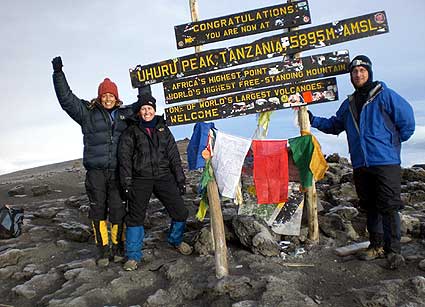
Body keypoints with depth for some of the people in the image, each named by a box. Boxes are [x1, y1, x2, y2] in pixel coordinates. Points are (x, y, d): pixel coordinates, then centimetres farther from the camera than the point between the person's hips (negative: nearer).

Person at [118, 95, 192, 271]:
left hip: (164, 177, 2)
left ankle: (176, 240, 30)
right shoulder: (131, 131, 5)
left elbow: (174, 156, 12)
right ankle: (133, 256, 14)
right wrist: (126, 182, -8)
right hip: (140, 179, -2)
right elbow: (124, 158, 0)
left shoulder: (163, 129, 13)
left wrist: (180, 179, 8)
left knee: (180, 212, 2)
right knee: (135, 217, -1)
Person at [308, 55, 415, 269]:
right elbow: (334, 125, 26)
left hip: (386, 162, -5)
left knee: (388, 207, -5)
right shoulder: (349, 104, 17)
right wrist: (313, 120, 16)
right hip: (361, 164, 6)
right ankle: (377, 246, 23)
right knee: (370, 207, 12)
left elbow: (407, 119, -1)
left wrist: (393, 142, 4)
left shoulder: (384, 95, -1)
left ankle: (394, 250, 4)